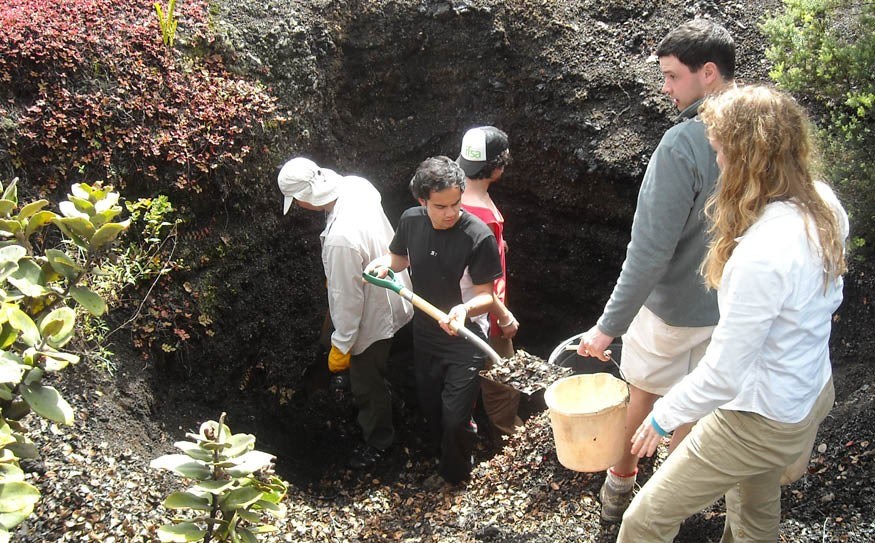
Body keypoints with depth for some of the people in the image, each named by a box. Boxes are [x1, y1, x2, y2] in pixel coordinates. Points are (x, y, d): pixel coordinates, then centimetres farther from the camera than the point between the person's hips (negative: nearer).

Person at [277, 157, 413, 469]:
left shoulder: (341, 238, -42)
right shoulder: (356, 186, -17)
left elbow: (347, 298, -31)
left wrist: (341, 346, -15)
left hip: (373, 318, -9)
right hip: (389, 298, 9)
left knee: (367, 384, 17)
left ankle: (378, 440, 42)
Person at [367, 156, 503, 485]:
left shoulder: (479, 236, -25)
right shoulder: (411, 221, -11)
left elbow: (485, 296, -19)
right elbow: (400, 257, 11)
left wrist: (465, 309, -40)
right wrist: (385, 264, -12)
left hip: (464, 342, -5)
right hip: (424, 336, 5)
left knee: (455, 417, 2)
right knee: (430, 407, 21)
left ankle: (453, 474, 32)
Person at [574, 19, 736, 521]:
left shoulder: (684, 144, -27)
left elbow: (651, 250, -28)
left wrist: (609, 326, -22)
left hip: (672, 307, -5)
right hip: (728, 308, 5)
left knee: (641, 395, 17)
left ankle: (619, 488, 38)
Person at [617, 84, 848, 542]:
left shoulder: (761, 255, -36)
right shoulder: (824, 204, -9)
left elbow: (723, 375, -28)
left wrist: (663, 416, -11)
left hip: (760, 422, -9)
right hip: (812, 396, 9)